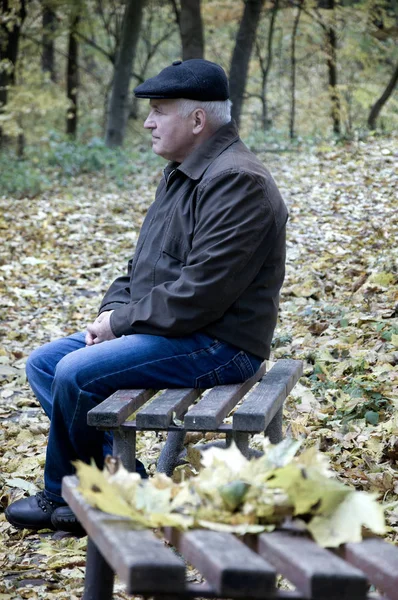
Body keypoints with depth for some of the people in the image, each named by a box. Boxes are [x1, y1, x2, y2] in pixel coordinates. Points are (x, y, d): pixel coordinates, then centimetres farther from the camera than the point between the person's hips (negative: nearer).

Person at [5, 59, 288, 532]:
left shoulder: (236, 183, -19)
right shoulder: (181, 174, 15)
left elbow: (200, 293, -25)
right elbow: (144, 265, 22)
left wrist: (121, 321, -15)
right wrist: (113, 311, 2)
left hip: (218, 345, -11)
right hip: (163, 329, 11)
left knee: (76, 373, -23)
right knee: (43, 364, 6)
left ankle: (64, 495, 2)